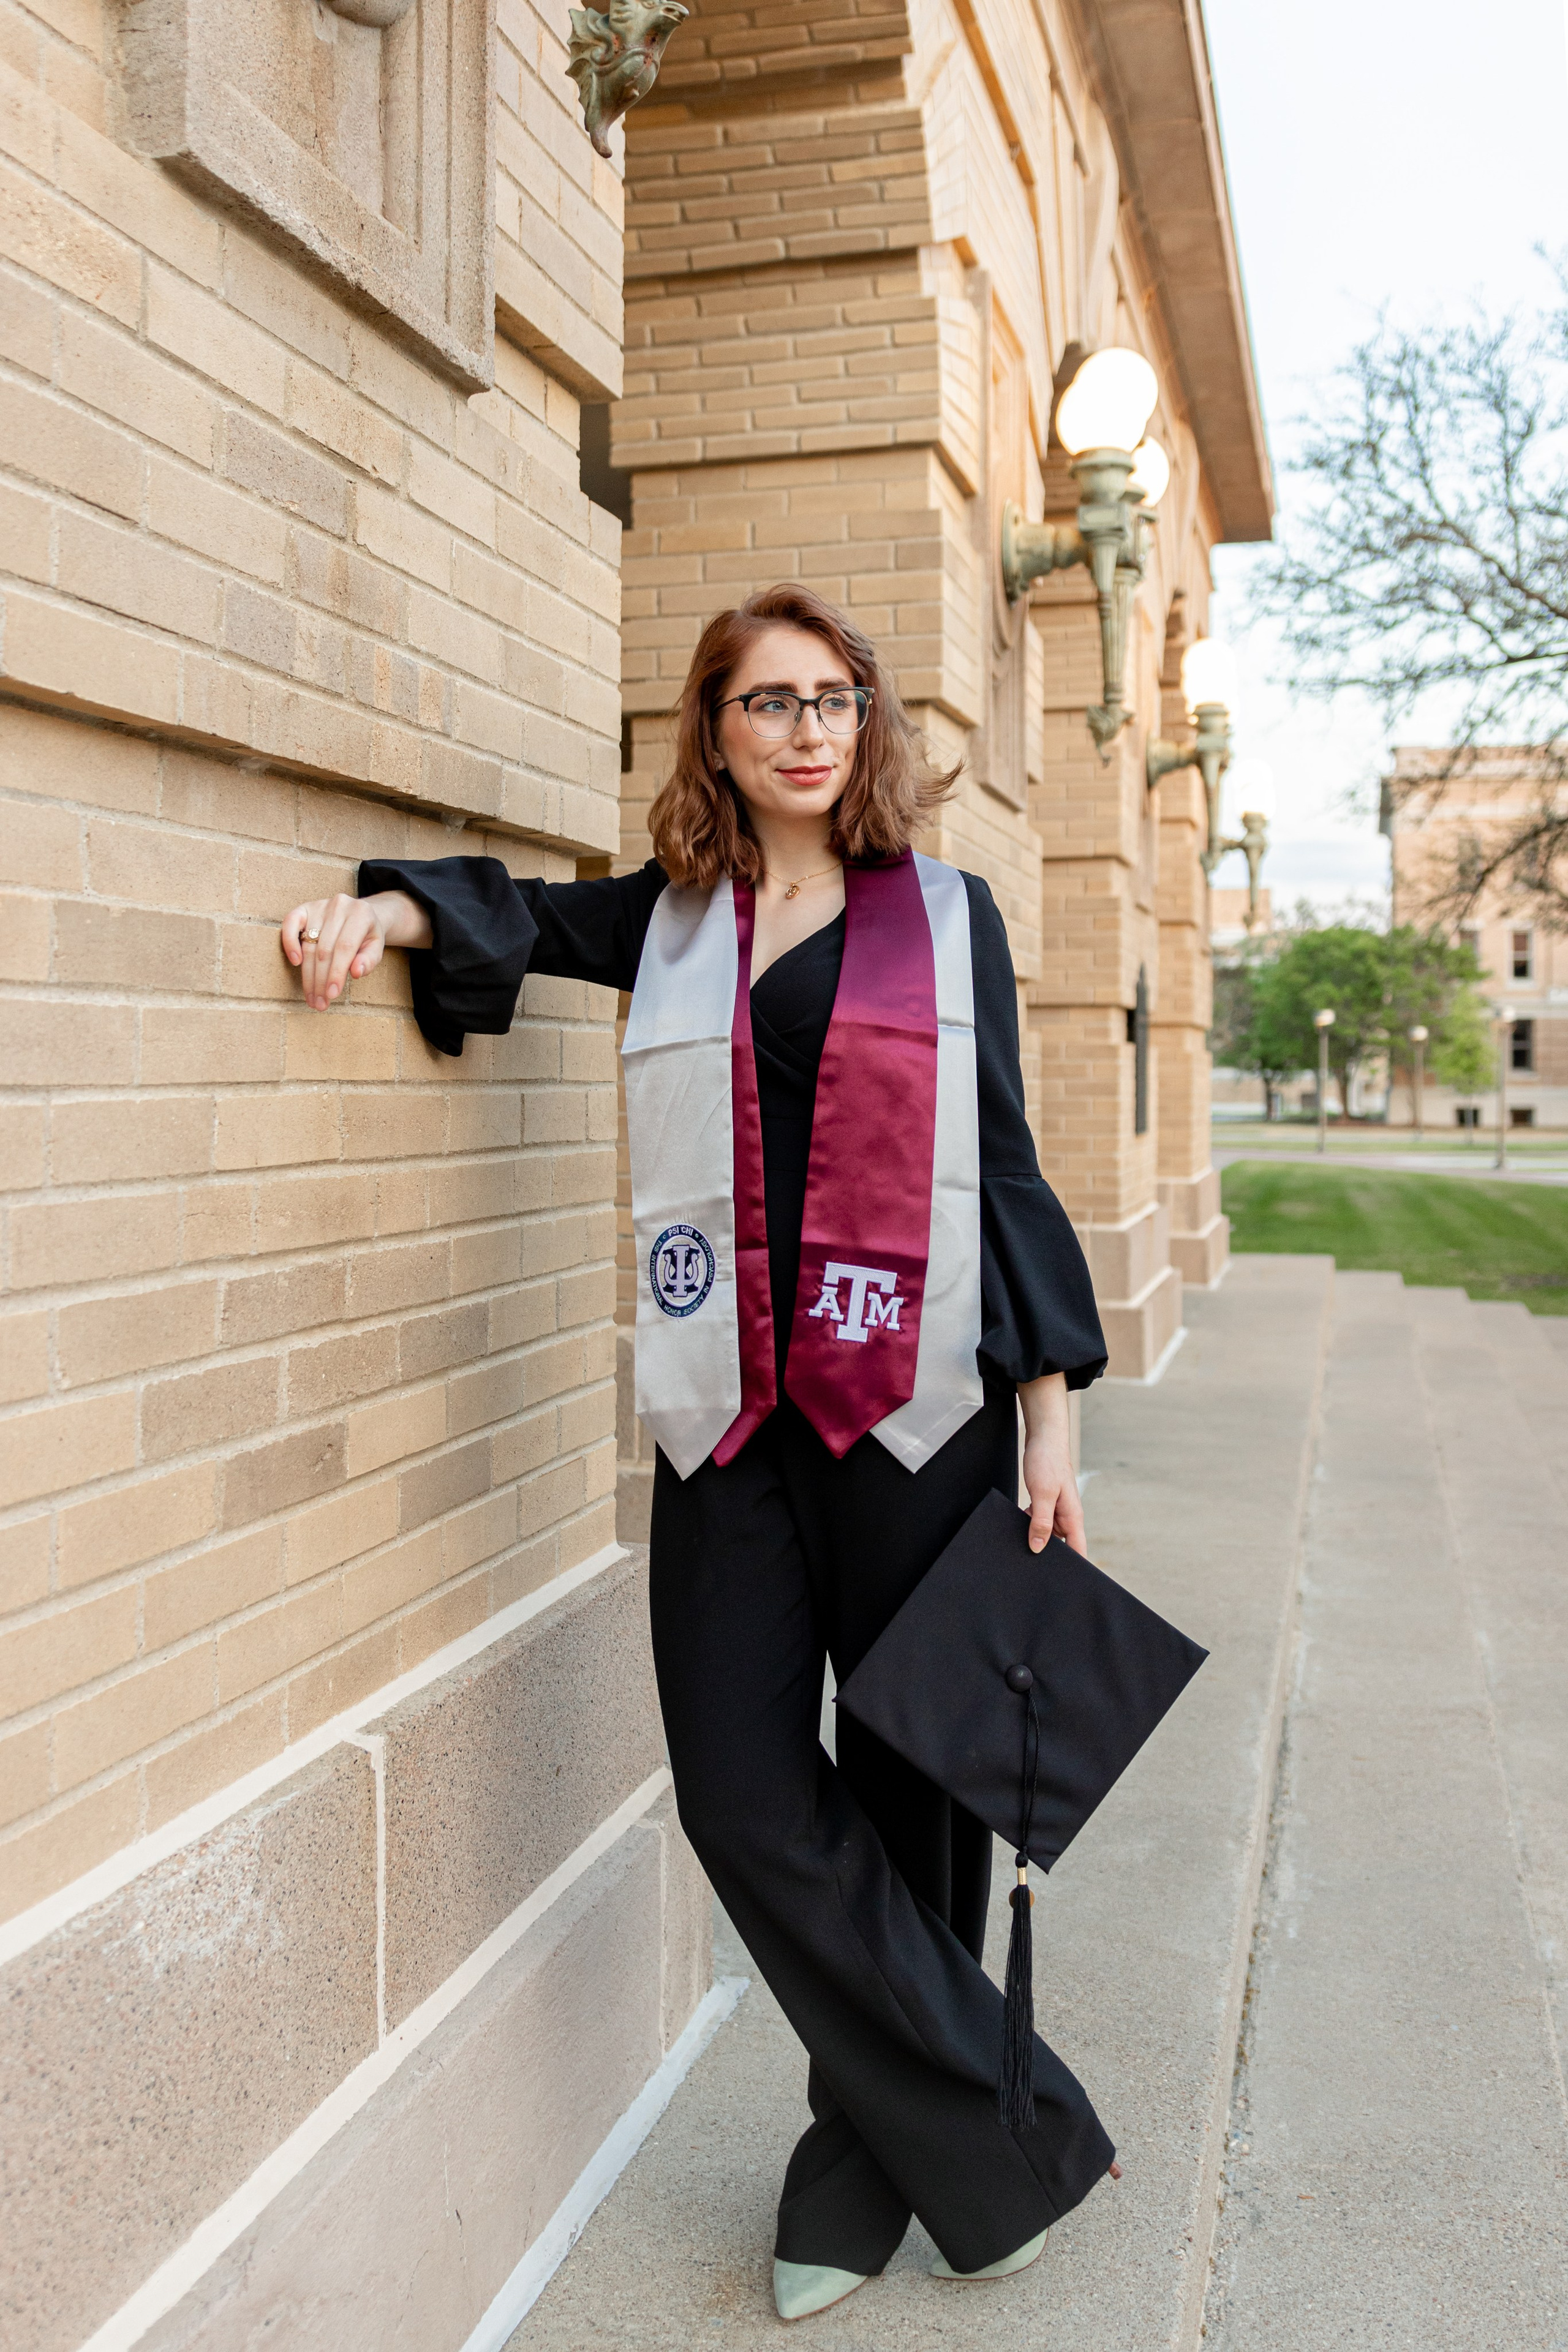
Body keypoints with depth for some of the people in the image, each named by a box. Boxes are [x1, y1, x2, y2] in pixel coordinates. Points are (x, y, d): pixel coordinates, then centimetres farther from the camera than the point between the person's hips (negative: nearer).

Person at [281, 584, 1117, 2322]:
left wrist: (1048, 1406, 1)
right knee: (745, 1798, -4)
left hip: (918, 1410, -1)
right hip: (731, 1417, 2)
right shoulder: (669, 920, 12)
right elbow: (520, 914, 20)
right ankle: (1011, 2139, 14)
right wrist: (389, 901, -4)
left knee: (911, 1796, 5)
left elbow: (1003, 1167, 6)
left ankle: (865, 2174, 26)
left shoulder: (948, 913, 8)